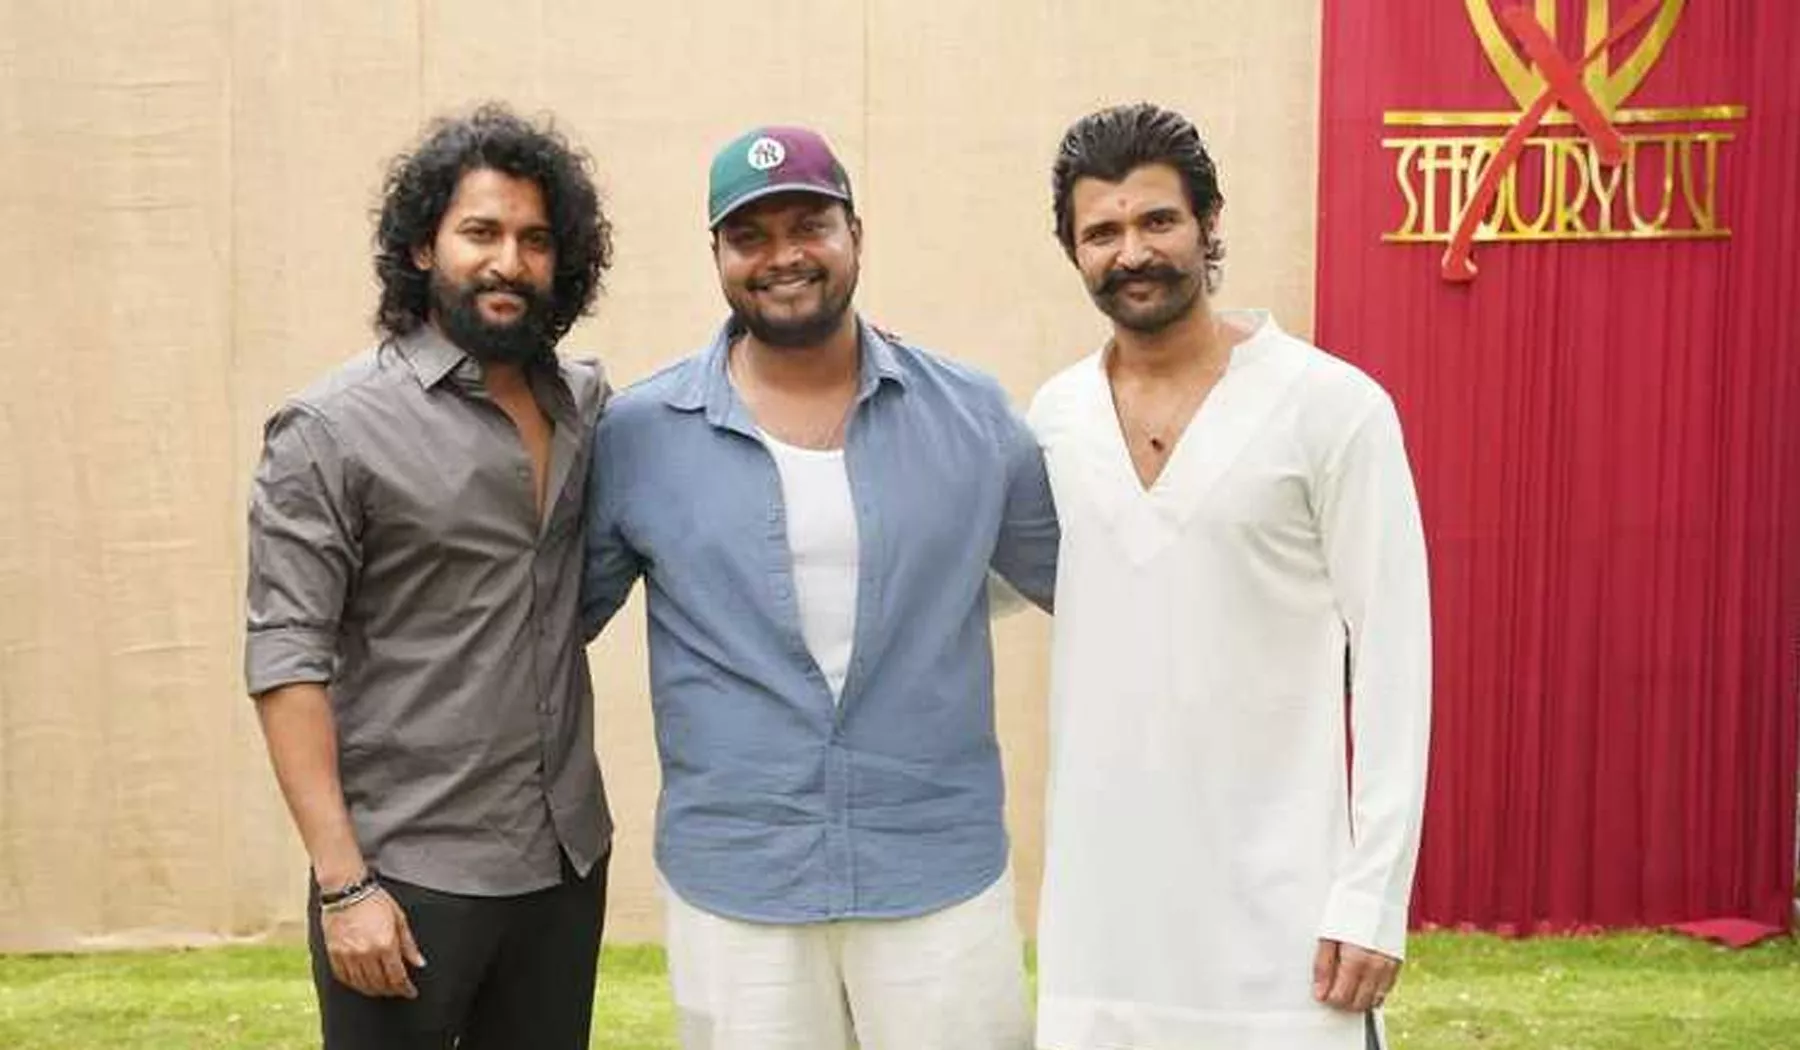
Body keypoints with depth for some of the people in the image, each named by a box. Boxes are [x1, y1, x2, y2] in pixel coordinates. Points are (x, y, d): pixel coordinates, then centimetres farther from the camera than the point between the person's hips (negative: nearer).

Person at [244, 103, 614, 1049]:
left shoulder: (586, 403, 6)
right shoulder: (331, 430, -9)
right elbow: (286, 659, -12)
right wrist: (342, 884, -17)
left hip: (569, 860, 5)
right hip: (411, 875, -5)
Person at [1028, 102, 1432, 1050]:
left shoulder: (1332, 406, -9)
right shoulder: (1053, 416, 5)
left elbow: (1393, 655, -8)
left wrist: (1372, 895, -11)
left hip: (1273, 897, -4)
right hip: (1100, 897, 4)